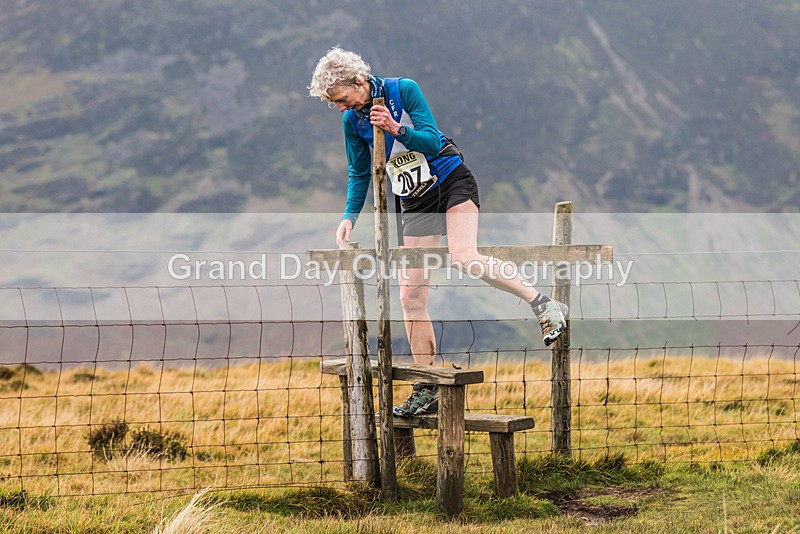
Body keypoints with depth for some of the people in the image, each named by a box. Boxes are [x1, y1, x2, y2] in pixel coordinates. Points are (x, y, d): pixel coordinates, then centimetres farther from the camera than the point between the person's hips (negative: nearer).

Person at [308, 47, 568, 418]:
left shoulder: (403, 89, -11)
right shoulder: (351, 121, 1)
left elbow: (432, 140, -16)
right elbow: (359, 174, 13)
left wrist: (397, 129, -31)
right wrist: (350, 216, 0)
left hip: (451, 182, -5)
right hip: (415, 203, 5)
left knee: (464, 257, -32)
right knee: (410, 296, -2)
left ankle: (544, 305, -21)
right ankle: (427, 390, 4)